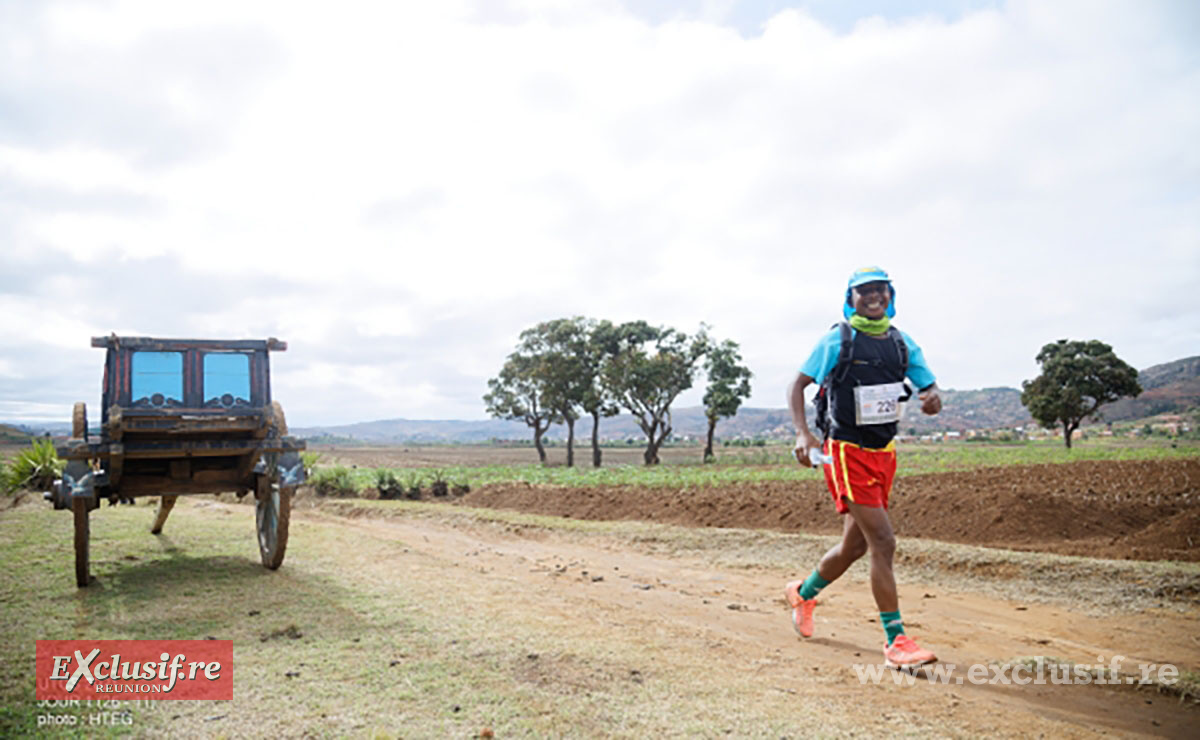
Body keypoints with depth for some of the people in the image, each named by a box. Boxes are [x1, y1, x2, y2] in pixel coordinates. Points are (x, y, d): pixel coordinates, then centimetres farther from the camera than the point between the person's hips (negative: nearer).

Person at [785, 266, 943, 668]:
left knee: (855, 546, 15)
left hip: (884, 453, 6)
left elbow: (930, 389, 9)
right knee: (883, 541, -13)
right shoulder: (838, 340, -8)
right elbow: (798, 384, -5)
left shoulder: (902, 343, 7)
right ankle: (896, 643, -3)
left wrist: (932, 399, -16)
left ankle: (803, 593, 40)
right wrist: (803, 434, -19)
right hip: (847, 452, -6)